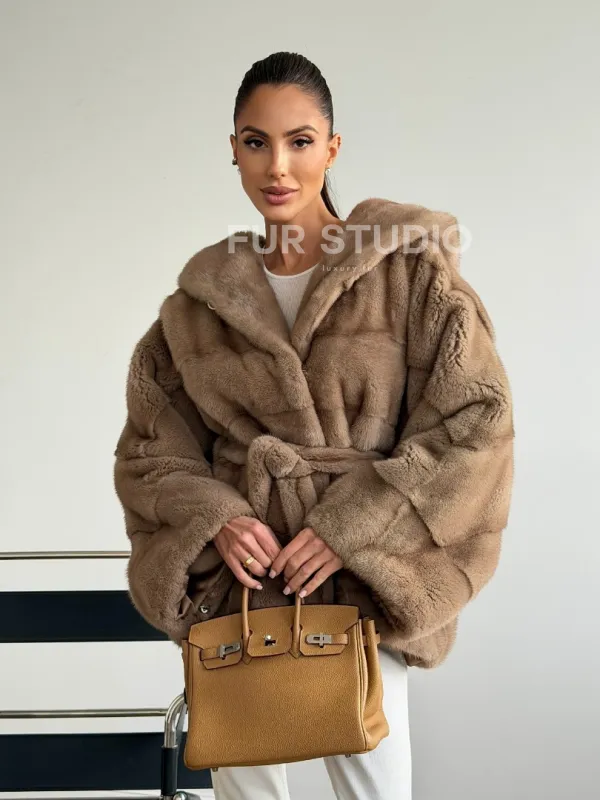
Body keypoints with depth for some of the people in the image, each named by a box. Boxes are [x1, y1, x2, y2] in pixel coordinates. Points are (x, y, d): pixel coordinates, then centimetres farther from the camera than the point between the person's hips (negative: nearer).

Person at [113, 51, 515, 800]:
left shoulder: (410, 269, -4)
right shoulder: (202, 297, 6)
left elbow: (477, 423, -9)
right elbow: (149, 445, 9)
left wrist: (351, 529, -15)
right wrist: (212, 519, -11)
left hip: (361, 590, -2)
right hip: (233, 586, 3)